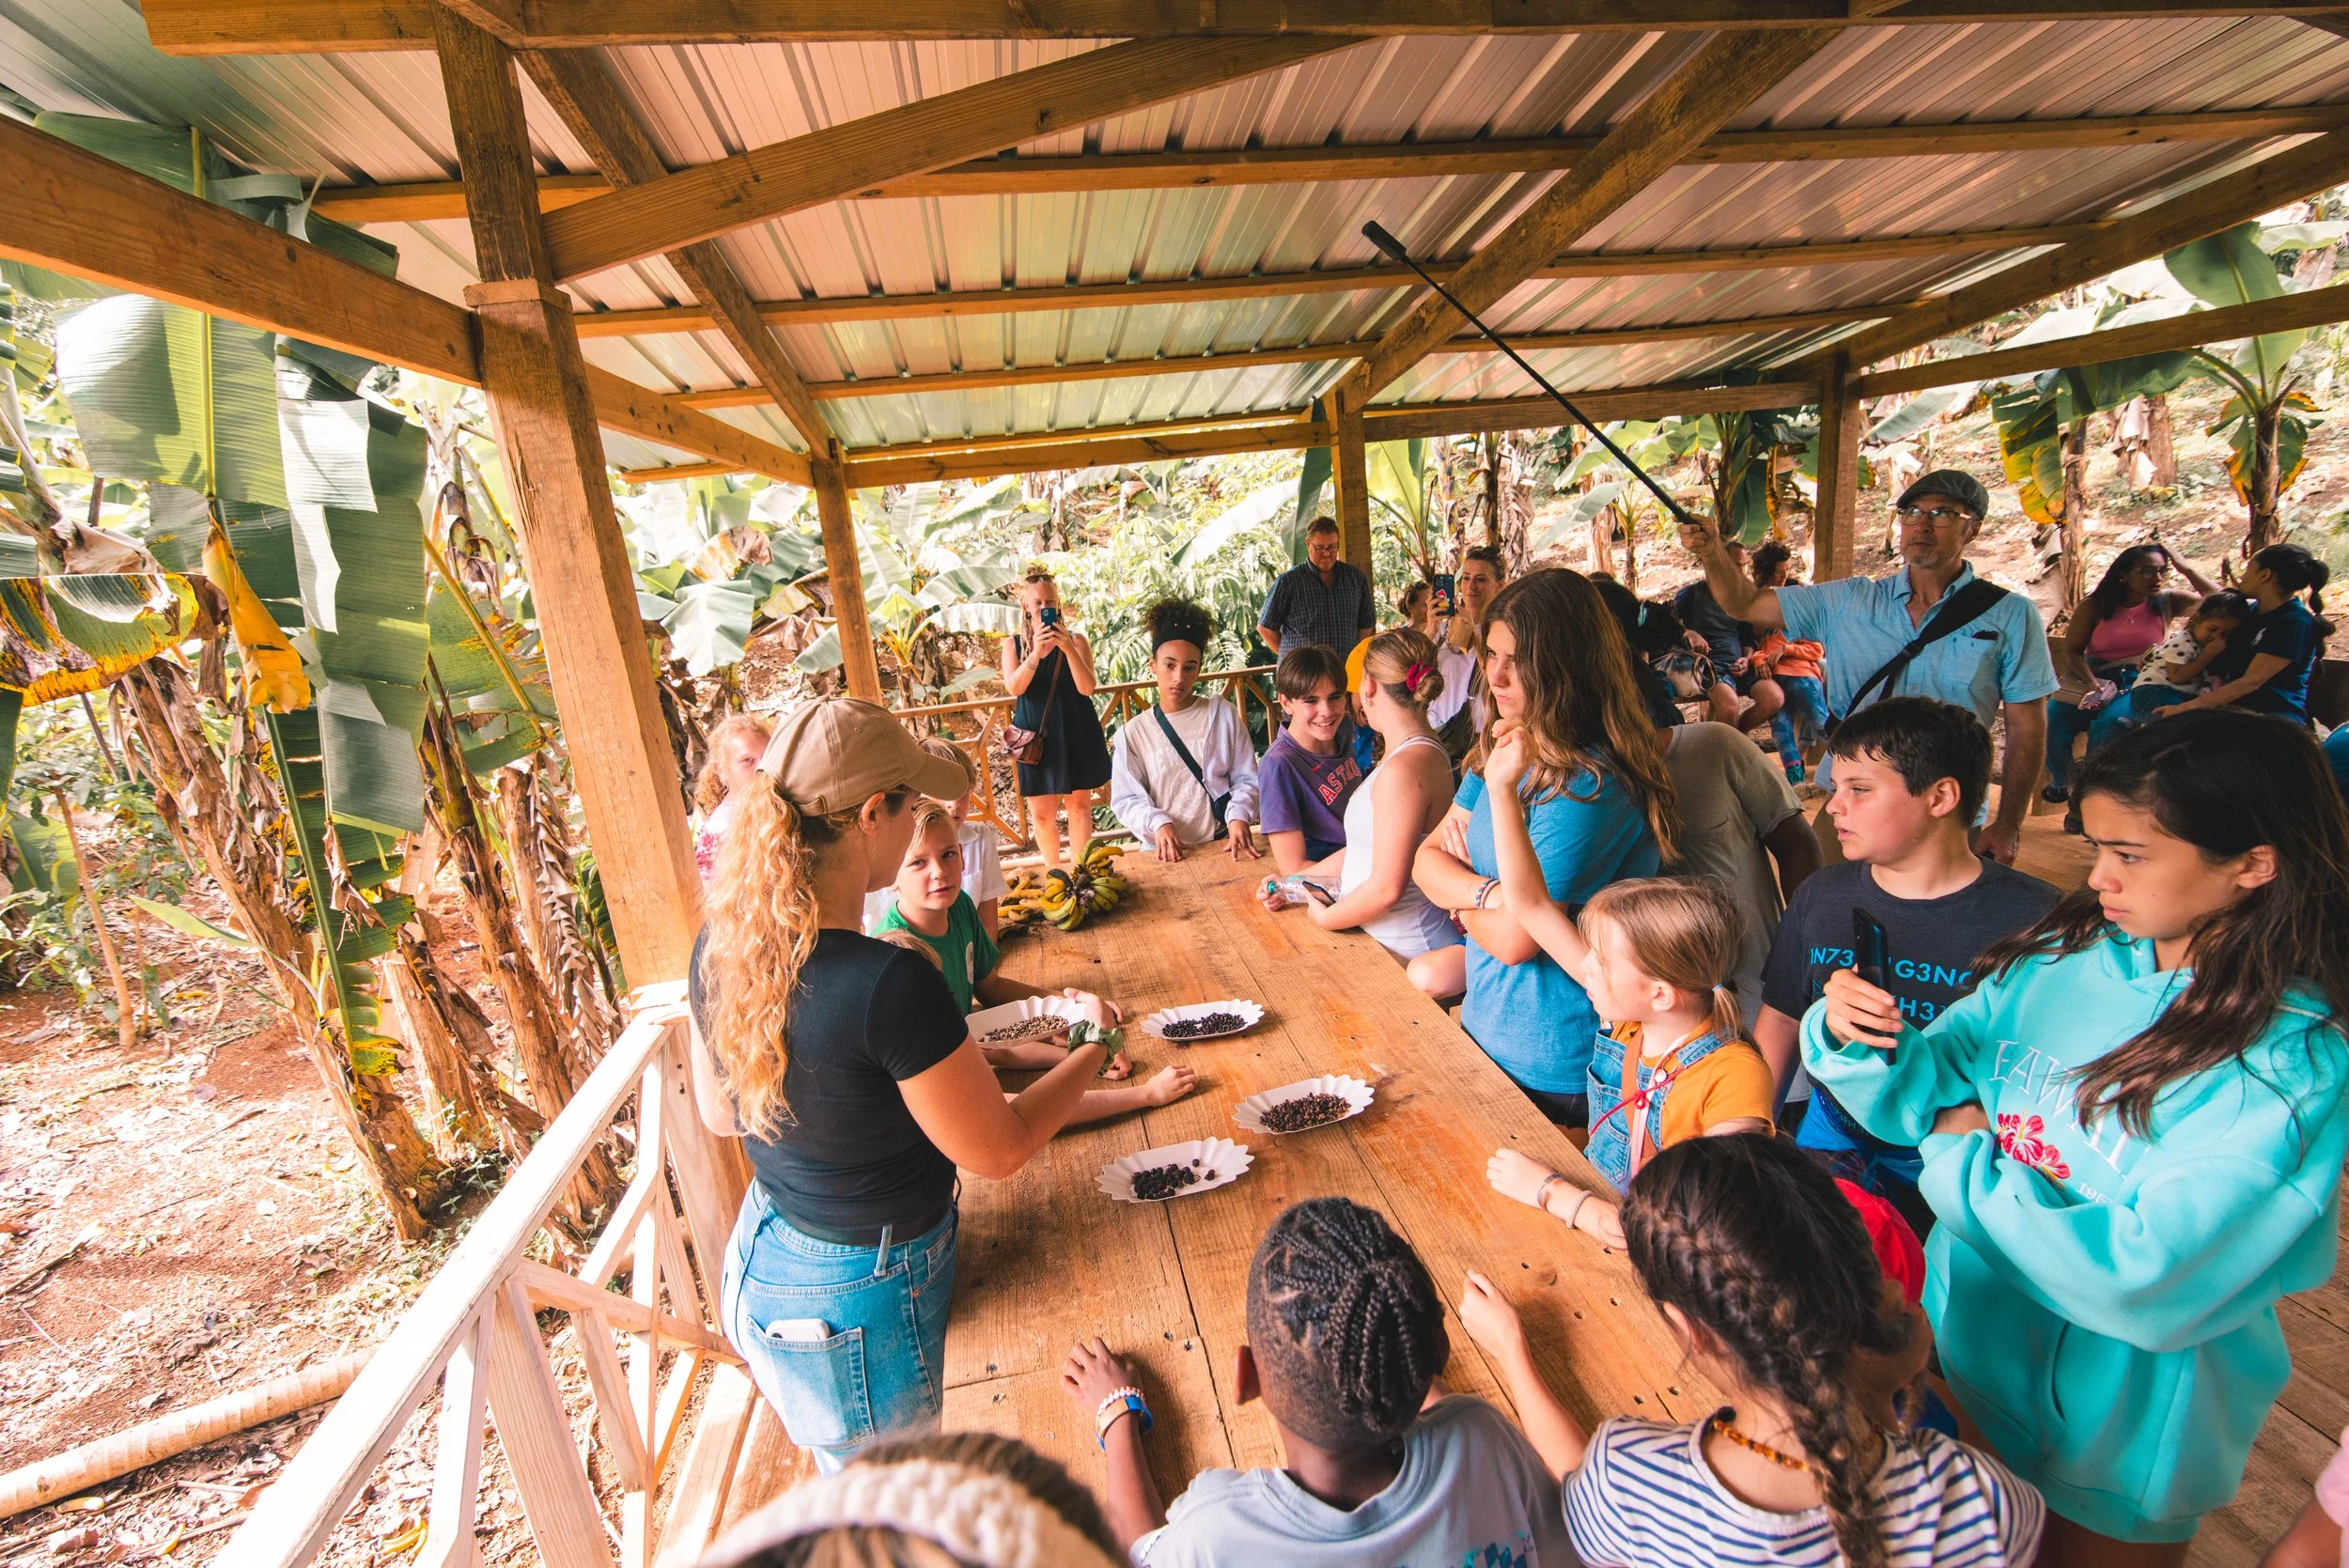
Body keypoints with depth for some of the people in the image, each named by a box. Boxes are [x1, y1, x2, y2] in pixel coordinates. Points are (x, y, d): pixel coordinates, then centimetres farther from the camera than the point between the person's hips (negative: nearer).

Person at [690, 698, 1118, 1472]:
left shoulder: (720, 943, -12)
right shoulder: (889, 983, -35)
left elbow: (718, 1113, 5)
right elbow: (998, 1150, -21)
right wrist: (1093, 1048, -5)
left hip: (761, 1262, 7)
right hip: (863, 1305, -7)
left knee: (847, 1483, 32)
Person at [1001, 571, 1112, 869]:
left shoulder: (1075, 640, 0)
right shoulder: (1013, 644, 4)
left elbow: (1086, 688, -11)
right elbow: (1014, 688, -12)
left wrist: (1068, 649, -24)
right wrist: (1036, 652, -26)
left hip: (1075, 734, 0)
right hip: (1036, 735, 1)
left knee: (1079, 804, 6)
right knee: (1042, 813, 4)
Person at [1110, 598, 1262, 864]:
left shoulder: (1223, 714, 7)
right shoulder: (1132, 733, 4)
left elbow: (1246, 778, 5)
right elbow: (1125, 798, 1)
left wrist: (1238, 815, -13)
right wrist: (1158, 823, -17)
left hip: (1223, 843, 0)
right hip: (1165, 851, 0)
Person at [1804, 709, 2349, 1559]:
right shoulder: (2059, 961, -10)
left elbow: (2146, 1281, -29)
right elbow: (1916, 1099, -5)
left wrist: (1966, 1162, -20)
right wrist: (1856, 1040, -25)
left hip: (2119, 1424, -3)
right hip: (1960, 1344, 4)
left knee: (2077, 1548, 24)